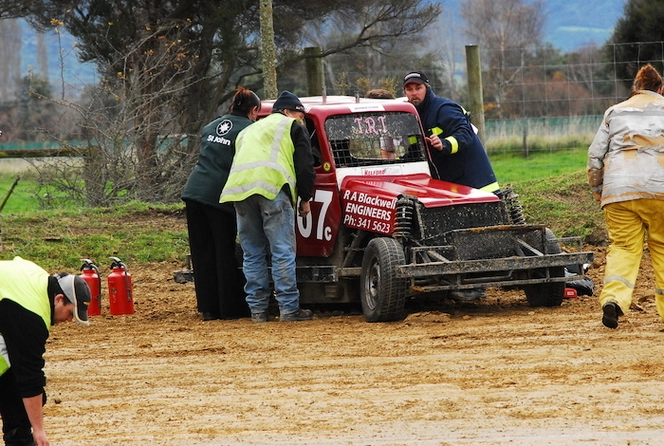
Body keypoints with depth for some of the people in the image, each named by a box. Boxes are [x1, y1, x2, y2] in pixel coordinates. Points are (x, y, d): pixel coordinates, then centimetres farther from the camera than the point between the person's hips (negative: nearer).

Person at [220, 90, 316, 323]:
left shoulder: (248, 131, 35)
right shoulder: (292, 127, 17)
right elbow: (304, 166, 9)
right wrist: (305, 198, 16)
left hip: (238, 188, 5)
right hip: (272, 187, -5)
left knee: (252, 253, 10)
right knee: (283, 251, -4)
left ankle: (257, 309, 8)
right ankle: (289, 308, -6)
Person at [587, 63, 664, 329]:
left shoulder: (615, 113, 17)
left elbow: (595, 155, 13)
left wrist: (596, 187, 24)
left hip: (618, 188, 1)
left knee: (623, 246, 1)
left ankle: (613, 297, -22)